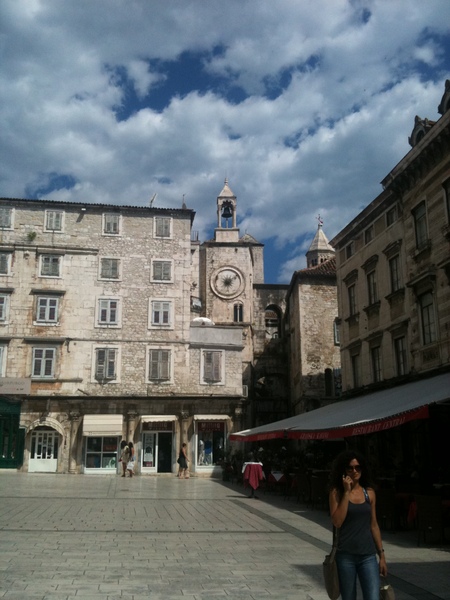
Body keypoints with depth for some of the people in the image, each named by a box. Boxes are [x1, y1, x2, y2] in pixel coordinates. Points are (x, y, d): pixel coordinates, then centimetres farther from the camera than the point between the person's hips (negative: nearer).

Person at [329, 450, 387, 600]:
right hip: (345, 556, -2)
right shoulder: (337, 492, -3)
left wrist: (382, 555, 11)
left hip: (368, 556, 2)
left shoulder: (369, 492, 5)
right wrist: (346, 492, -15)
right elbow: (337, 522, -16)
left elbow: (373, 525, 12)